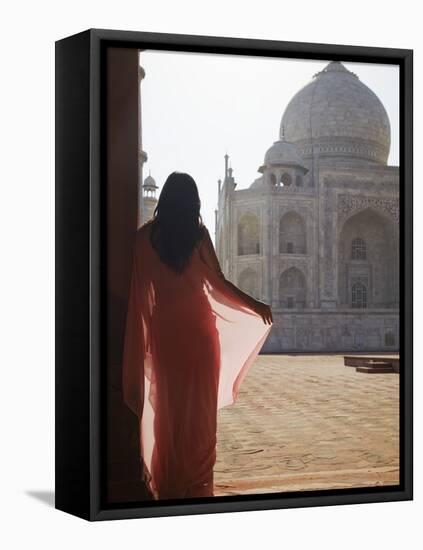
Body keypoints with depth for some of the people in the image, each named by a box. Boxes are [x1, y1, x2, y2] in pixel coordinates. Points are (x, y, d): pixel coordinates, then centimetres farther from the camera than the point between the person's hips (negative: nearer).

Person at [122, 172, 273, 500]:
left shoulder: (146, 236, -3)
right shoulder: (198, 234, -6)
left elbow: (141, 288, 0)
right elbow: (218, 282, -6)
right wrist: (257, 307, 4)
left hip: (164, 326, 1)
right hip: (198, 324, -1)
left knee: (168, 402, 9)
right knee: (198, 403, 7)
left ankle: (169, 480, 13)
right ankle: (196, 480, 10)